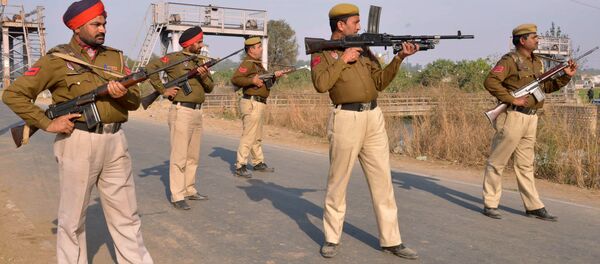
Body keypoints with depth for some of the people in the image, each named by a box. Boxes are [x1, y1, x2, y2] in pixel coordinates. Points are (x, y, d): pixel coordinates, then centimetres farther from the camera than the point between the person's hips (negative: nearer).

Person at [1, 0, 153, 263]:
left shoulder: (115, 57, 11)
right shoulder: (56, 59, -2)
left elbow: (135, 100, 11)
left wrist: (123, 93, -11)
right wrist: (47, 123, -10)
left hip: (115, 141, 4)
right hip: (78, 143, -4)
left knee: (126, 215, 10)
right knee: (73, 218, 8)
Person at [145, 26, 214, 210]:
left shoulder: (201, 61, 16)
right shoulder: (175, 58, -6)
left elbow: (210, 88, 14)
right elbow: (150, 67, -12)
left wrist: (204, 76, -7)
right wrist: (163, 90, -12)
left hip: (197, 112, 8)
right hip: (182, 111, -8)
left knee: (193, 156, 13)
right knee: (179, 156, -6)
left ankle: (190, 190, 24)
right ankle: (177, 196, -1)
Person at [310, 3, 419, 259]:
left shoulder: (363, 49, 17)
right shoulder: (322, 52, 1)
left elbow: (380, 82, 12)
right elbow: (320, 84, -16)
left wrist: (399, 57, 2)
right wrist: (343, 59, -11)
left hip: (374, 118, 6)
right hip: (346, 119, -5)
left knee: (383, 180, 6)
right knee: (338, 181, 4)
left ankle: (390, 240, 15)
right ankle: (332, 238, 18)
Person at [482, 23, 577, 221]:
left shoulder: (537, 62, 17)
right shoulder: (510, 60, -9)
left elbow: (546, 87, 26)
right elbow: (490, 82, -21)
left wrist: (566, 77, 12)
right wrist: (513, 100, -21)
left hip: (531, 119, 8)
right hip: (512, 117, -8)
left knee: (526, 165, 13)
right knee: (497, 162, 0)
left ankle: (534, 207, 19)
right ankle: (490, 204, 7)